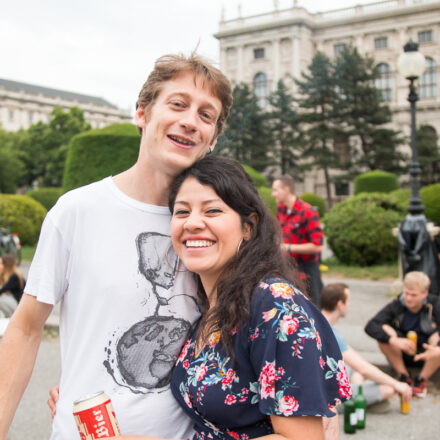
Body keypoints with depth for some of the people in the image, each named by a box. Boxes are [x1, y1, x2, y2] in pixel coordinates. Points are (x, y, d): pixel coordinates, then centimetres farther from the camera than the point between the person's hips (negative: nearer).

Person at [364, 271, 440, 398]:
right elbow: (370, 326, -24)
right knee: (384, 335, -25)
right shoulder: (396, 305, -13)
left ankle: (421, 380, -9)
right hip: (404, 355, 1)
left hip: (428, 355, -1)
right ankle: (404, 376, -9)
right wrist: (395, 341, -37)